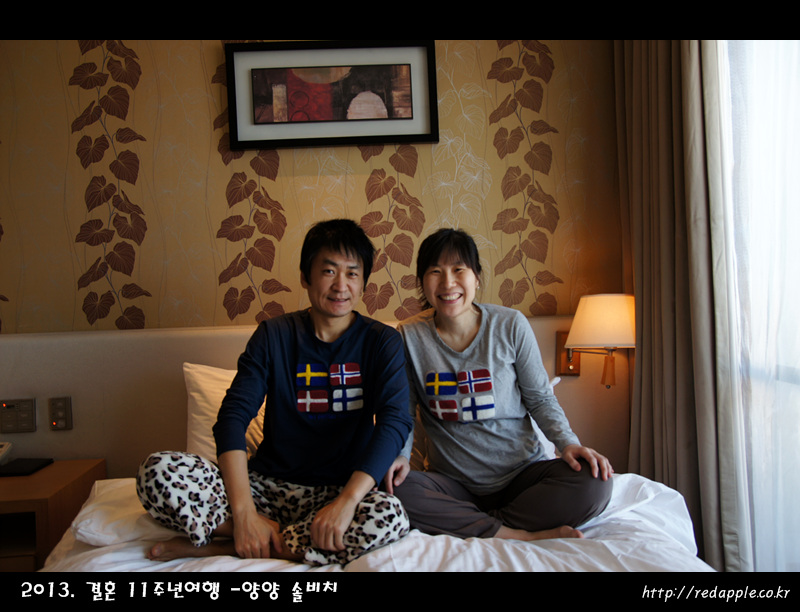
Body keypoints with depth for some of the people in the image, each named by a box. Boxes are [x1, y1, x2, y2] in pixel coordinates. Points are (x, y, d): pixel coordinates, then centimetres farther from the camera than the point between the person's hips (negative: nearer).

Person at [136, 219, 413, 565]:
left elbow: (395, 421, -15)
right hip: (266, 484, 0)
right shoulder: (274, 335, 2)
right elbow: (233, 416, -8)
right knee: (158, 471, -21)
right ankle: (298, 537, -17)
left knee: (389, 516, -35)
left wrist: (346, 501, -30)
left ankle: (218, 547, -19)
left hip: (338, 489, 0)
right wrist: (244, 511, -23)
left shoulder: (381, 342, 0)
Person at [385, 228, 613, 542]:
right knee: (396, 490, -30)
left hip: (522, 471, 1)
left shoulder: (511, 325, -5)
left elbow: (540, 398, 3)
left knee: (594, 483, -26)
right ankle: (522, 536, -21)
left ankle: (467, 524, -17)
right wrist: (400, 453, -16)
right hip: (452, 481, 0)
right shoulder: (410, 336, -5)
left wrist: (568, 443, -14)